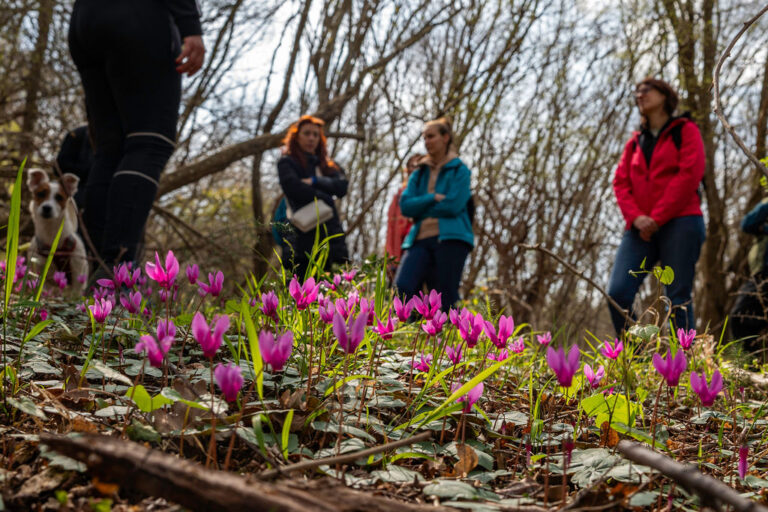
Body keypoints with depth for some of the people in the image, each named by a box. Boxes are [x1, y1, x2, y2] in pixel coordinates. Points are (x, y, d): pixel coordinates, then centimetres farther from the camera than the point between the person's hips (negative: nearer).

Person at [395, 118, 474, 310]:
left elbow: (454, 205, -8)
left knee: (447, 299, -7)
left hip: (450, 238, -4)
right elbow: (405, 206, 7)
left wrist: (420, 206, 3)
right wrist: (433, 198, -7)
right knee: (402, 287, -17)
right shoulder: (419, 173, 21)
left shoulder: (459, 170, 7)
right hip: (421, 239, 4)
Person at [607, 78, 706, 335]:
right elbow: (621, 182, 12)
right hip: (641, 230, 4)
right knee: (618, 293, -12)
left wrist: (657, 218, -11)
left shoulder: (685, 130, 8)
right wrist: (635, 217, -8)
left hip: (679, 224, -4)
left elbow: (690, 174, -5)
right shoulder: (636, 141, 22)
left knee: (678, 299, -9)